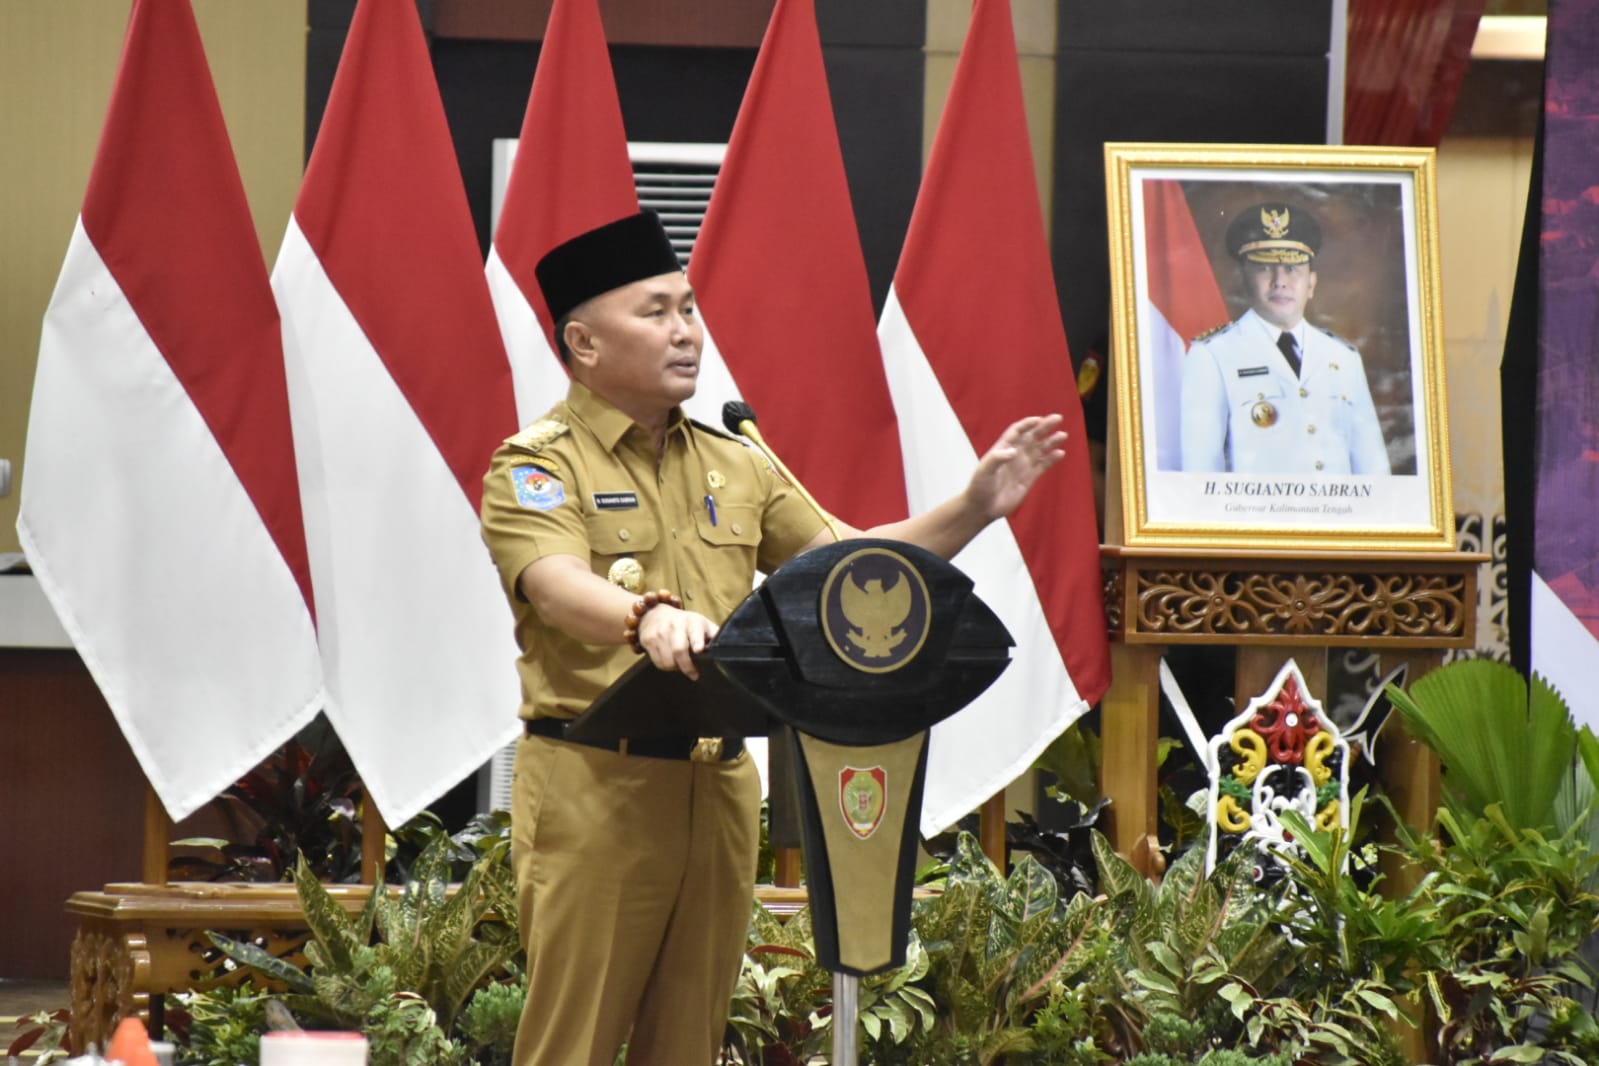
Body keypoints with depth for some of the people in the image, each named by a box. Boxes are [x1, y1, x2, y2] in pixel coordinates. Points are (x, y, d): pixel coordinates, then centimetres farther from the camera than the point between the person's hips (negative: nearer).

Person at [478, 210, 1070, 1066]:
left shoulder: (732, 466, 17)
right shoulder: (539, 465, -5)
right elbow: (558, 584, -24)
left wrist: (975, 508, 2)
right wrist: (649, 616, -45)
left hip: (718, 785, 6)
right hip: (593, 785, -6)